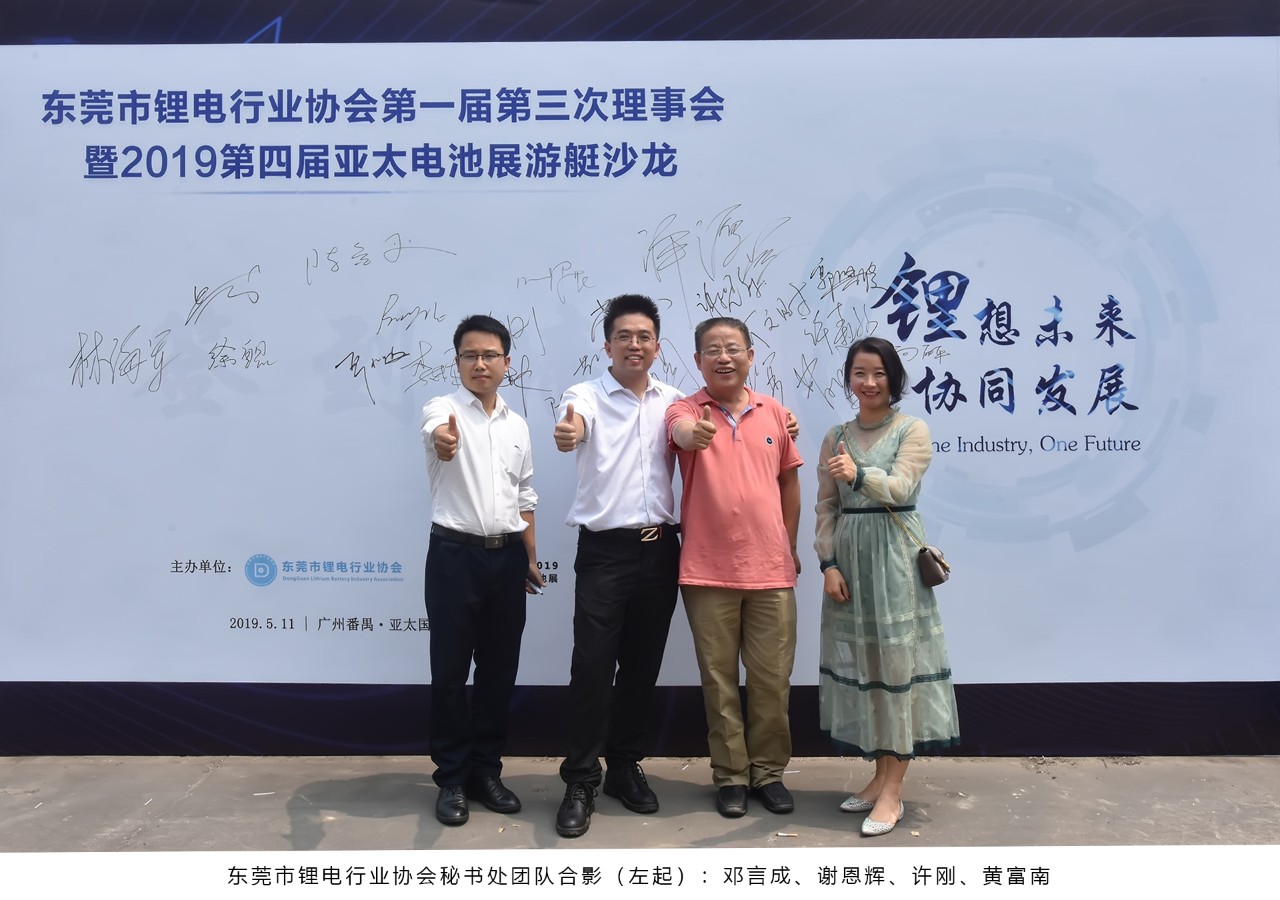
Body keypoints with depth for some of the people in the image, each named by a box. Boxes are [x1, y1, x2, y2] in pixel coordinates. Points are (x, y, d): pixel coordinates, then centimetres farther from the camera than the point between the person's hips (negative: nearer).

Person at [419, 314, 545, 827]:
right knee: (450, 670, 3)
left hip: (506, 557, 5)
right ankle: (452, 778, 17)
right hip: (455, 554, -5)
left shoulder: (517, 425, 12)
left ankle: (485, 770, 24)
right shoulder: (443, 408, -5)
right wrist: (443, 439, -56)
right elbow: (439, 431, -32)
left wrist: (530, 558, 15)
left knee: (499, 670, 10)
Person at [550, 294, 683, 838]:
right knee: (592, 667, -4)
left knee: (643, 666, 12)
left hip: (660, 549, 4)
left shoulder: (674, 402, 9)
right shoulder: (587, 396, -4)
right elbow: (575, 424, -25)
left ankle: (625, 767, 27)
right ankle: (581, 782, 8)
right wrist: (567, 434, -50)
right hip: (605, 549, -4)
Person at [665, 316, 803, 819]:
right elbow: (680, 431, -26)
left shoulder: (774, 412, 7)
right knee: (718, 680, 7)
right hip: (708, 570, -2)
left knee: (772, 678, 7)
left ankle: (769, 772, 25)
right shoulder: (686, 409, -1)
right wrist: (692, 432, -50)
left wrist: (789, 547, 14)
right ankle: (729, 776, 22)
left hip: (771, 569, 2)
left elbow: (789, 480, 15)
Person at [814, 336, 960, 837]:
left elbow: (899, 487, -15)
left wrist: (857, 474, -34)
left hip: (894, 556, -4)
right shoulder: (836, 438, 11)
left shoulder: (913, 431, 0)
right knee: (860, 661, 8)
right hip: (849, 558, 4)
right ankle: (880, 775, 21)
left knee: (897, 660, -3)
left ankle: (893, 791, 4)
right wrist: (828, 564, -3)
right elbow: (826, 505, 7)